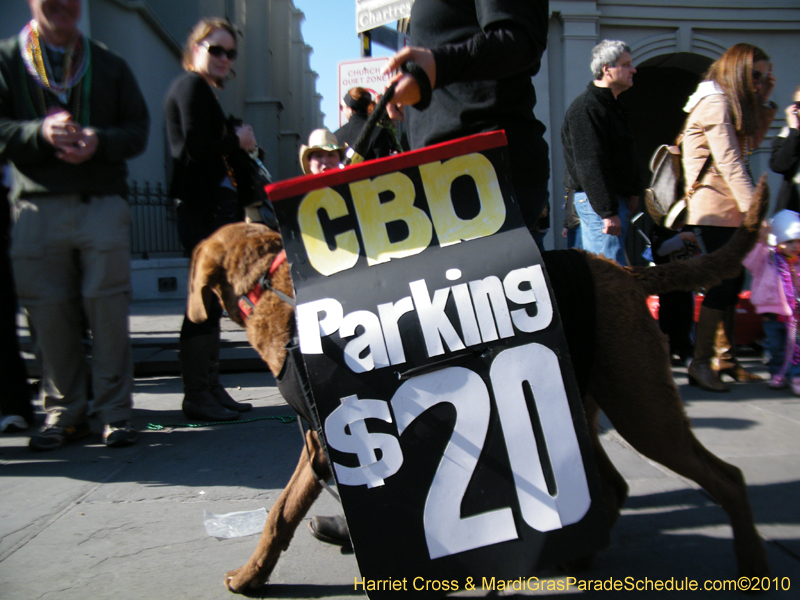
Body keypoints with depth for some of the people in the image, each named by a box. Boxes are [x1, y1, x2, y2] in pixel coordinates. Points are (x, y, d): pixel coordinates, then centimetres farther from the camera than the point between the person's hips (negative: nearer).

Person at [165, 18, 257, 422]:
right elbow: (197, 146, -17)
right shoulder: (191, 86, -3)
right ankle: (197, 396, -2)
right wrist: (237, 139, -4)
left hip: (213, 206, 10)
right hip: (202, 209, -10)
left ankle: (210, 389, 18)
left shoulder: (204, 91, 26)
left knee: (210, 300, 11)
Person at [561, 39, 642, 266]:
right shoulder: (585, 107, -16)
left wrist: (633, 192, 19)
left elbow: (627, 155, 27)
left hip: (617, 197, 10)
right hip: (597, 201, -10)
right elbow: (590, 166, -22)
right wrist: (607, 212, -25)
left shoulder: (613, 104, 18)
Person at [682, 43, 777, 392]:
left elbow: (751, 144, 24)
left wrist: (765, 102, 14)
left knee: (731, 282, 11)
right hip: (714, 210, -10)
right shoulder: (716, 103, -12)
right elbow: (730, 163, -21)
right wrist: (755, 212, -25)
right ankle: (700, 363, -3)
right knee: (723, 283, -10)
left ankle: (728, 359, 19)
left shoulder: (730, 104, 18)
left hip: (729, 211, 10)